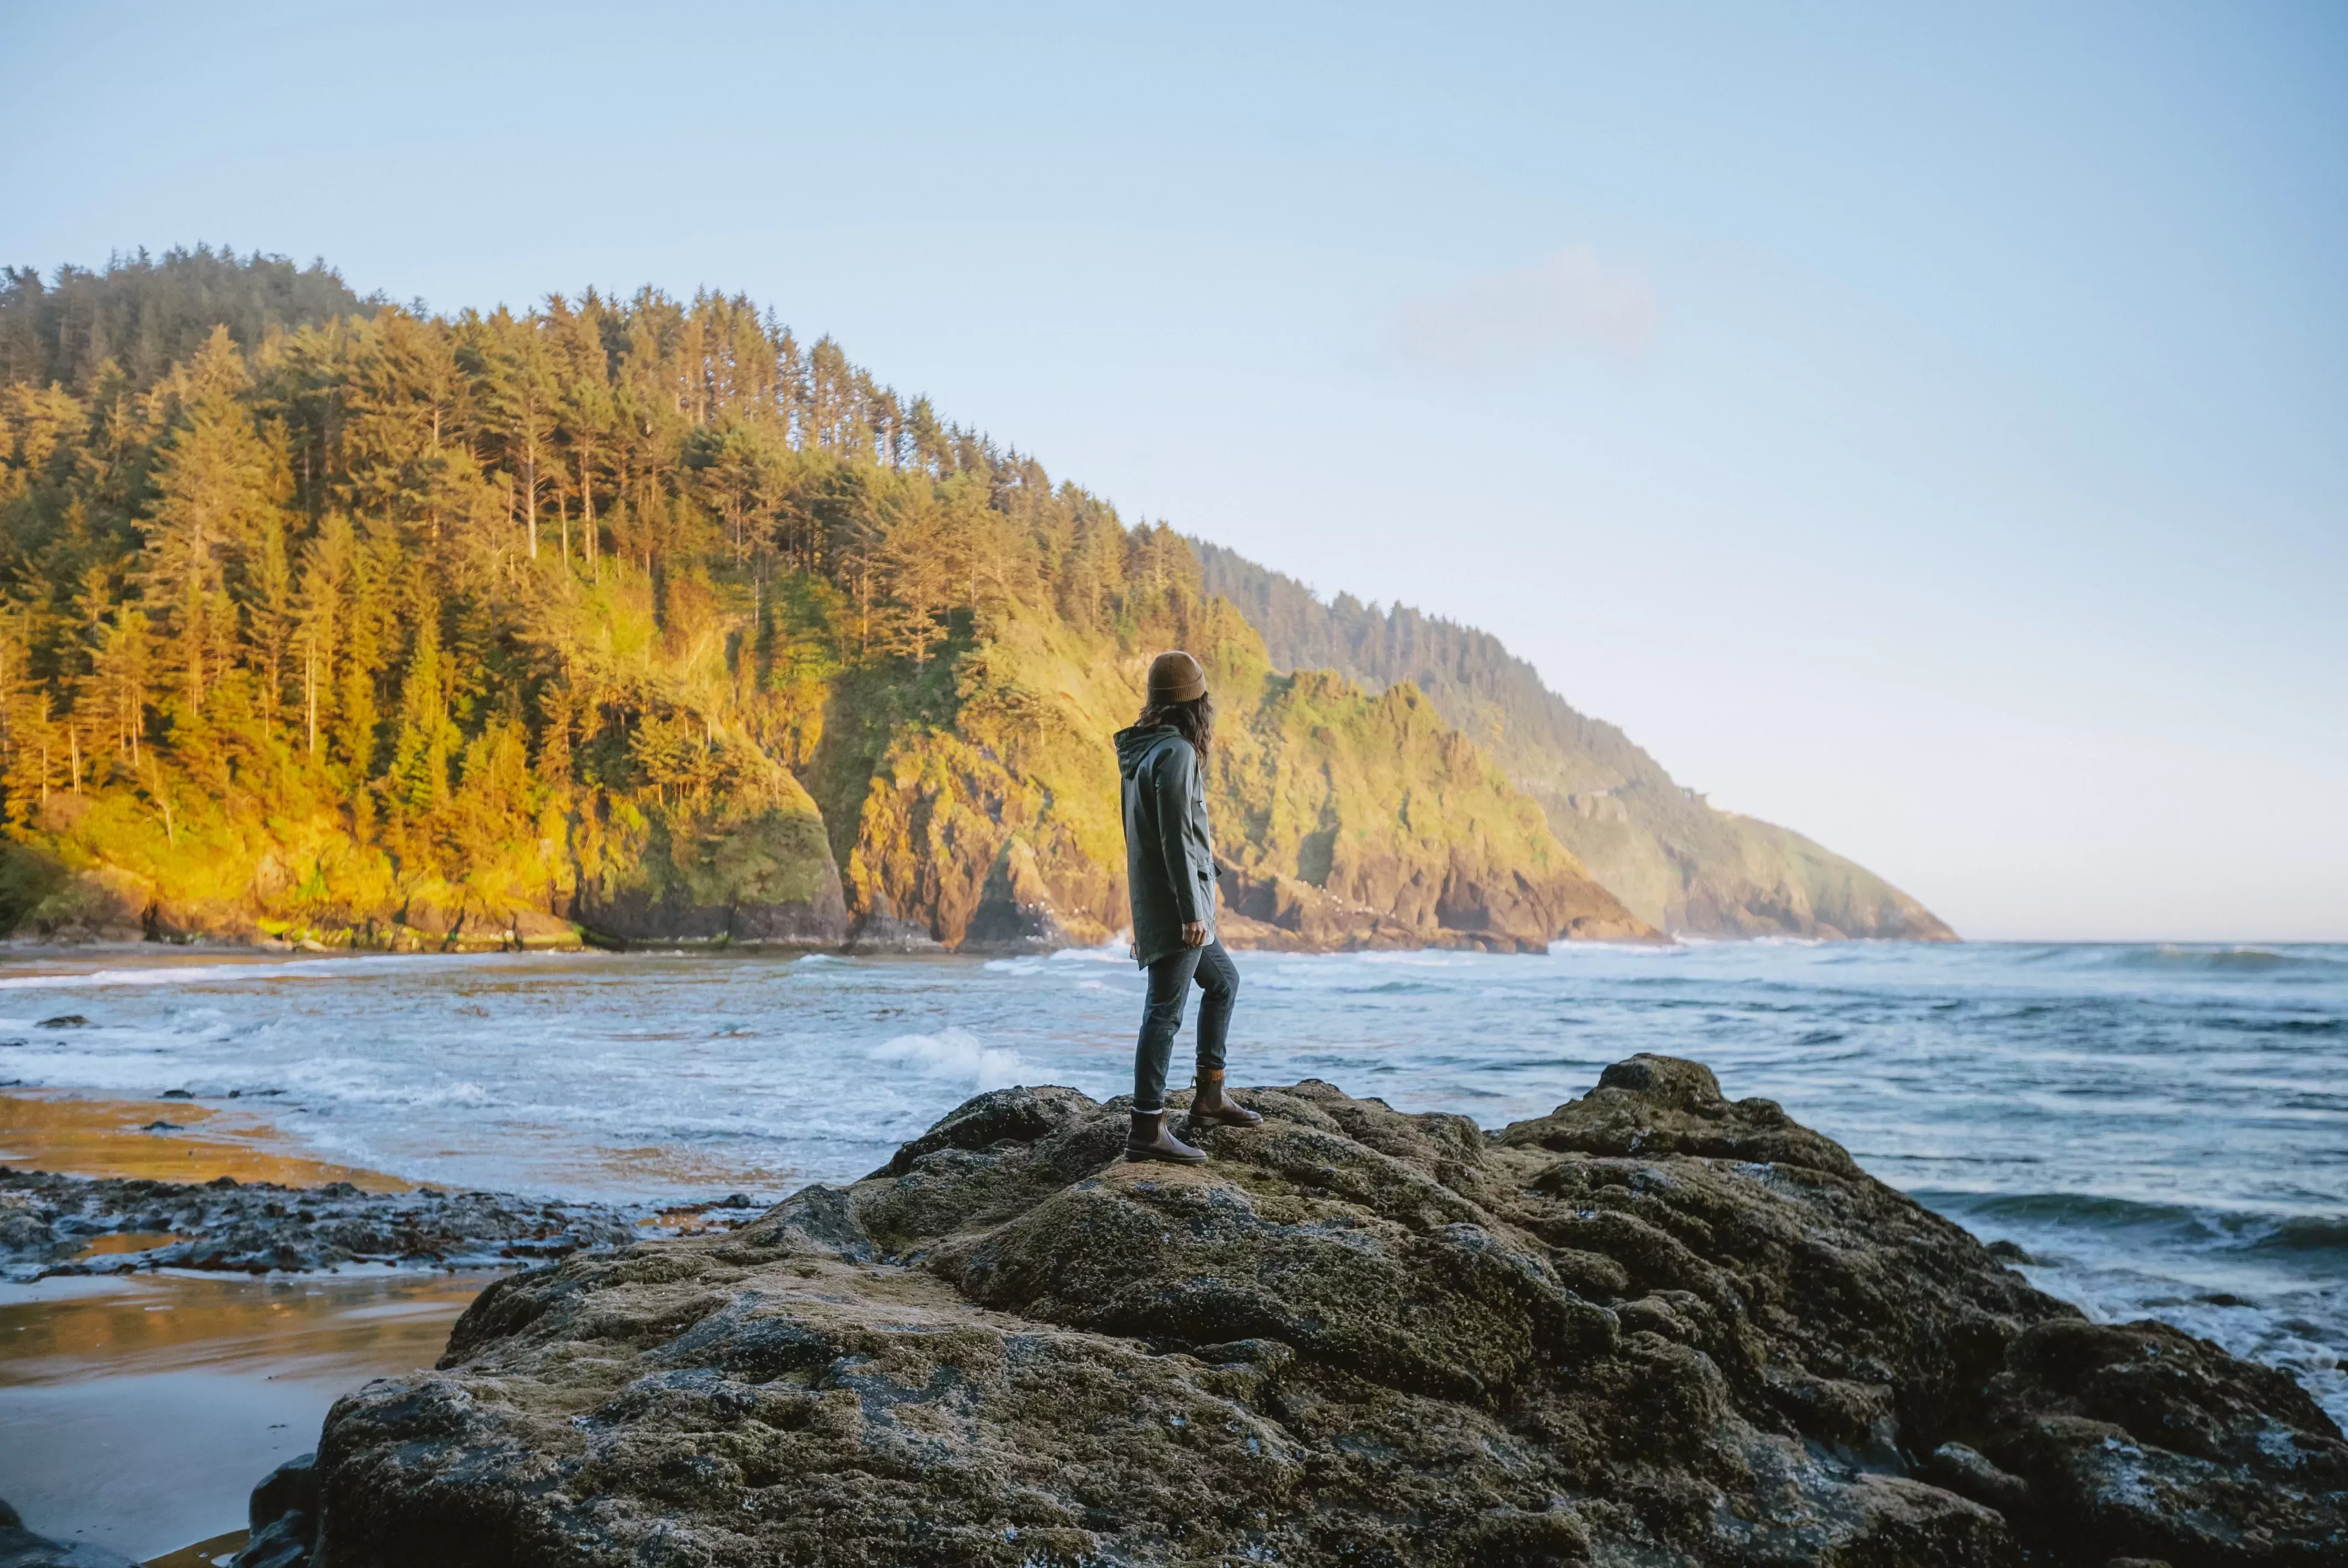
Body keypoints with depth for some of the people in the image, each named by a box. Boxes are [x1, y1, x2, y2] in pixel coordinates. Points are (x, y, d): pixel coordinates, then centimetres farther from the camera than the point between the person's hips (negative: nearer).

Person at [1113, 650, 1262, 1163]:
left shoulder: (1145, 750, 14)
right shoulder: (1176, 753, -16)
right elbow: (1175, 838, -21)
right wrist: (1191, 912, -21)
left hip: (1158, 906, 10)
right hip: (1176, 905, -10)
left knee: (1223, 981, 22)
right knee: (1166, 1010, -8)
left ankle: (1210, 1097, 27)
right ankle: (1147, 1128, -6)